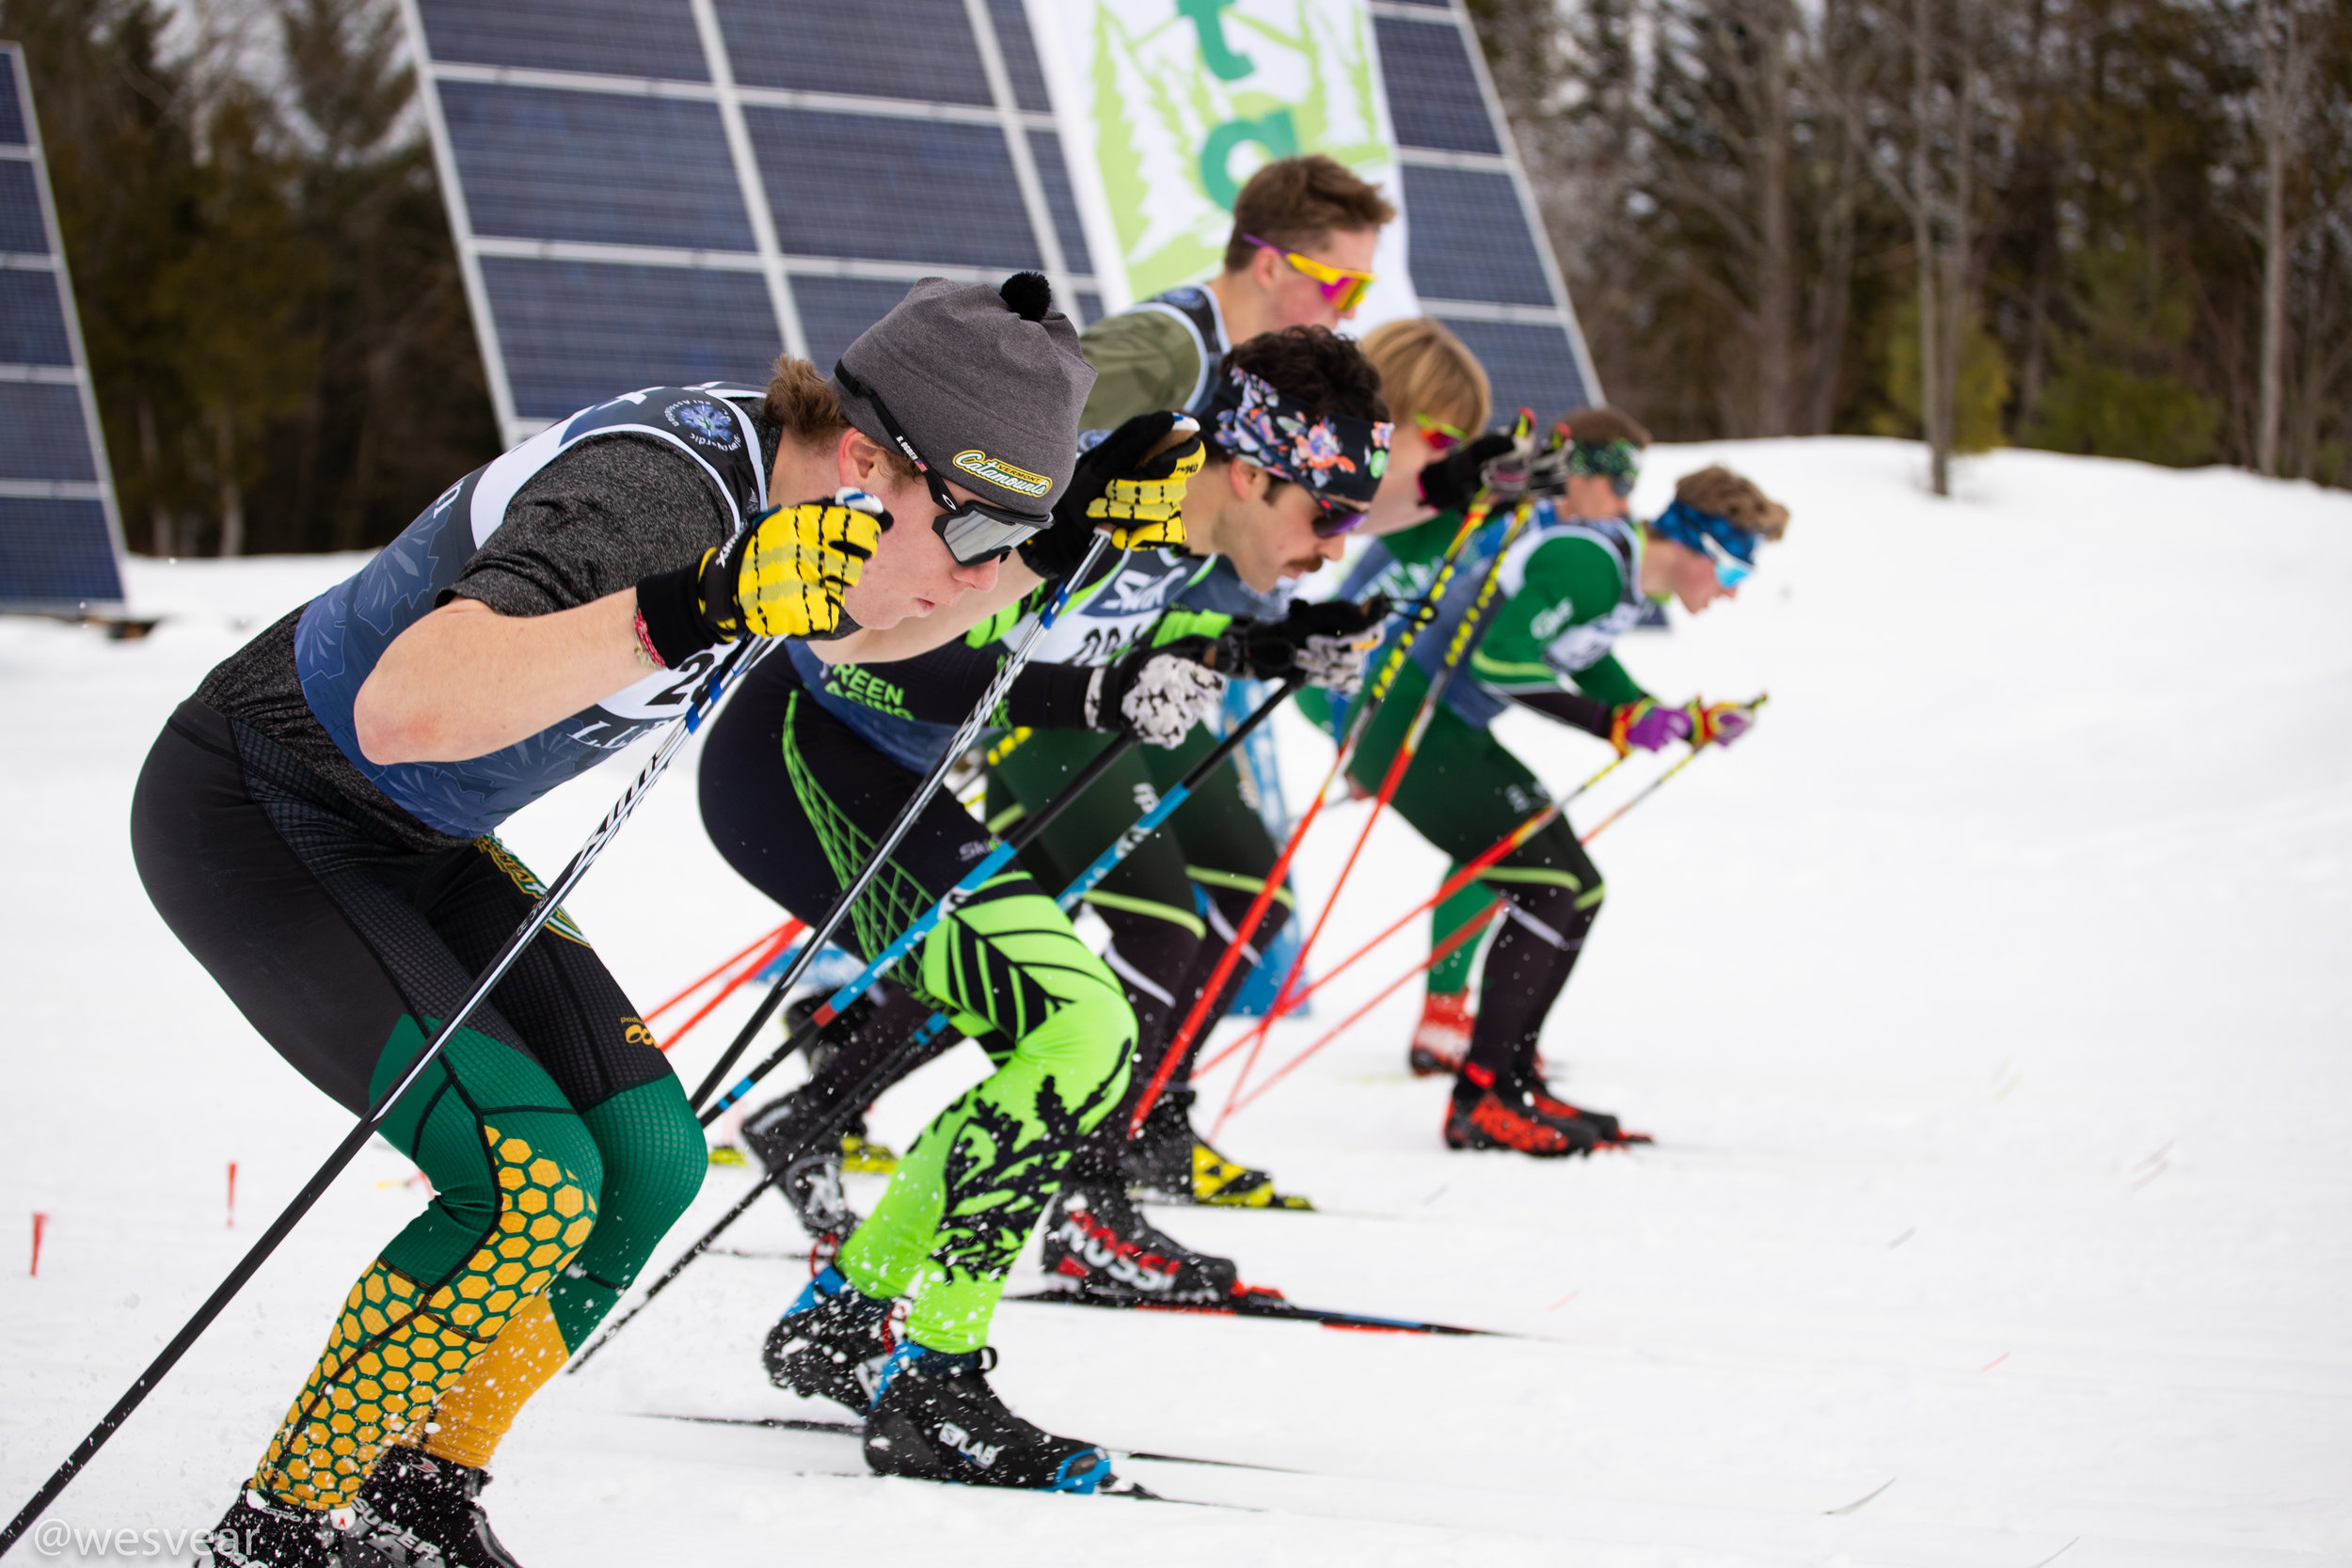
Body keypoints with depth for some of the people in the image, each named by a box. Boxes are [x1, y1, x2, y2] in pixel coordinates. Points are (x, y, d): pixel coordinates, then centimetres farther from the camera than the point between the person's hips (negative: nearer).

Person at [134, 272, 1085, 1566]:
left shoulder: (762, 454, -7)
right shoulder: (643, 497, -33)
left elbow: (867, 629, 16)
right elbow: (401, 712, -46)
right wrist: (685, 611, -51)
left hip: (409, 840, 9)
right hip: (250, 822, -9)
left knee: (649, 1162, 0)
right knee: (532, 1186, -19)